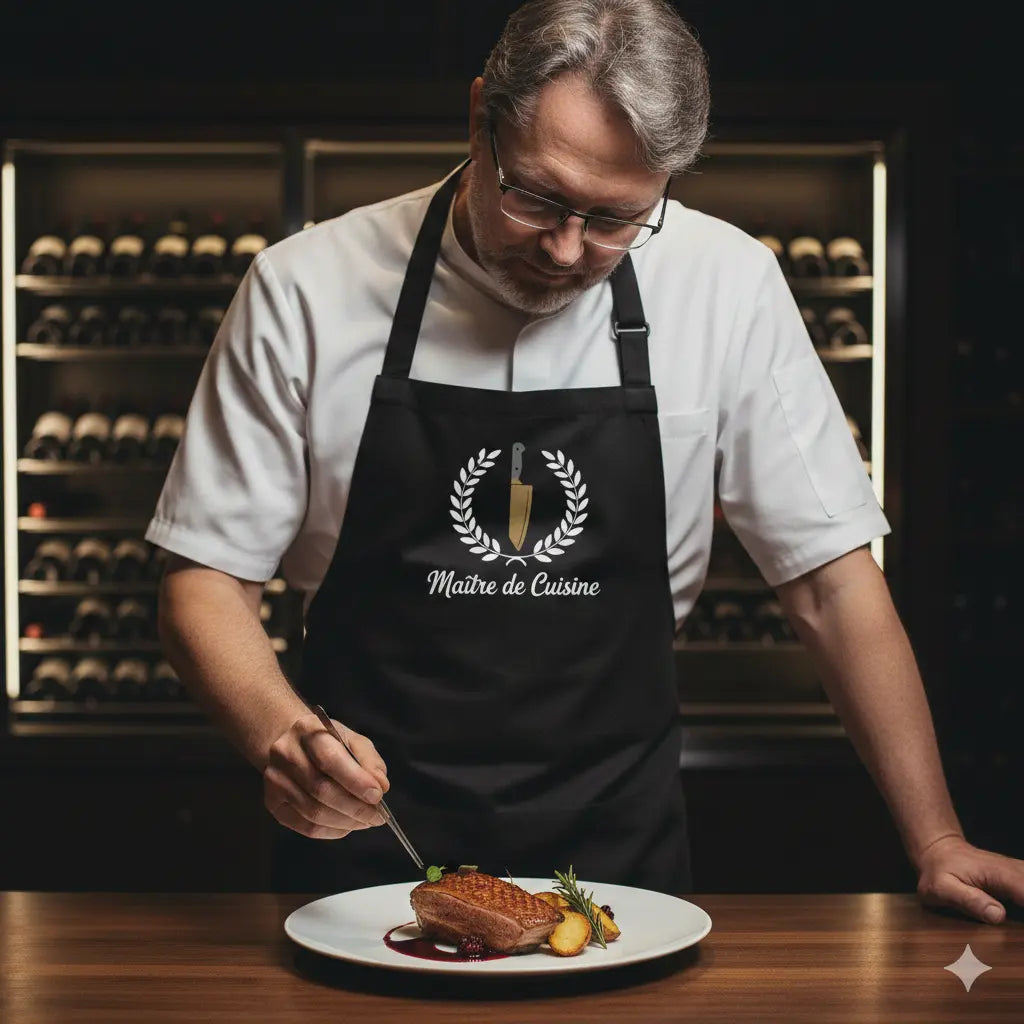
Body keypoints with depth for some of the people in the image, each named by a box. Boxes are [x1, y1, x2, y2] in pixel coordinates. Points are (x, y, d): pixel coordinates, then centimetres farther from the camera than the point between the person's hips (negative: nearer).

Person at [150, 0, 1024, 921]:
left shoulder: (727, 284, -4)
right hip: (365, 840, -1)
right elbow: (205, 578, -1)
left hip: (616, 849, 2)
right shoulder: (306, 290, -7)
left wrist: (936, 846, -3)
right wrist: (279, 733, -22)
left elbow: (832, 576, 2)